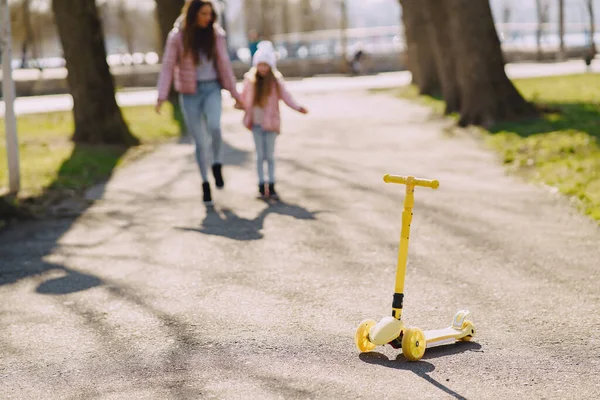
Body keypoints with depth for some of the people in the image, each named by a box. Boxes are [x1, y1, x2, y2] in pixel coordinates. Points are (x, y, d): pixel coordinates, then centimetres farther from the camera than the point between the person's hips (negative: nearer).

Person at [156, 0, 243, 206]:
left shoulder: (216, 34, 0)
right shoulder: (177, 36, -6)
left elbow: (224, 64, 3)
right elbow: (168, 66, -7)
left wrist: (234, 93, 3)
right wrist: (161, 96, -15)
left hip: (212, 88, 1)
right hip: (189, 93, -1)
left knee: (214, 126, -26)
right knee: (199, 141, 3)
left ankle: (217, 165, -1)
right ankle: (205, 183, 19)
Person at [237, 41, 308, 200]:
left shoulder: (276, 80, -4)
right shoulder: (250, 80, -2)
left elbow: (285, 96, -8)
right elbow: (244, 98, 2)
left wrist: (298, 107, -20)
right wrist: (240, 105, -16)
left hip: (271, 122, 0)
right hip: (256, 123, 1)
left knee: (270, 155, 6)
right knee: (260, 155, 6)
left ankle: (271, 187, 12)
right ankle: (262, 186, 11)